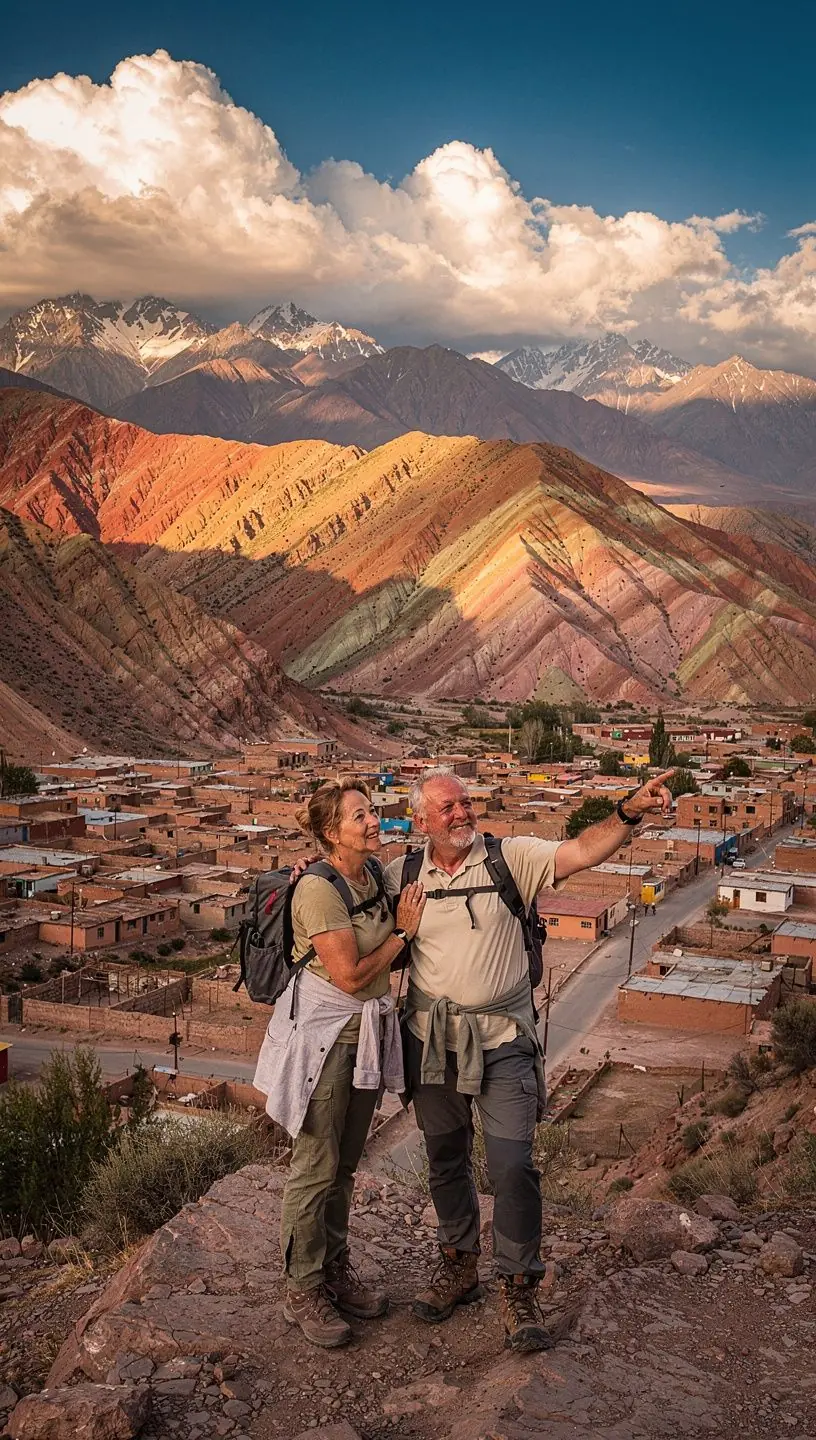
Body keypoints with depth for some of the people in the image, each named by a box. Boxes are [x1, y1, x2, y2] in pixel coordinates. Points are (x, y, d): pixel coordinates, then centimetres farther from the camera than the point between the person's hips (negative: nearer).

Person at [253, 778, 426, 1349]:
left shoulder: (376, 872, 4)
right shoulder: (318, 889, -21)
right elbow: (351, 975, -21)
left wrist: (403, 927, -4)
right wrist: (404, 933, -11)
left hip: (366, 1031, 8)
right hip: (324, 1032, -8)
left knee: (345, 1162, 17)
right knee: (317, 1165, 2)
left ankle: (337, 1271, 32)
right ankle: (304, 1290, 16)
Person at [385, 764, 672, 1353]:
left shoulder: (511, 858, -8)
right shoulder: (402, 875, 0)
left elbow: (581, 851, -20)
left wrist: (630, 812, -35)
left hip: (503, 1040, -3)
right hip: (432, 1039, 3)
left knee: (513, 1164, -5)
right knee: (446, 1159, 17)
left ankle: (519, 1289, 13)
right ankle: (459, 1266, 37)